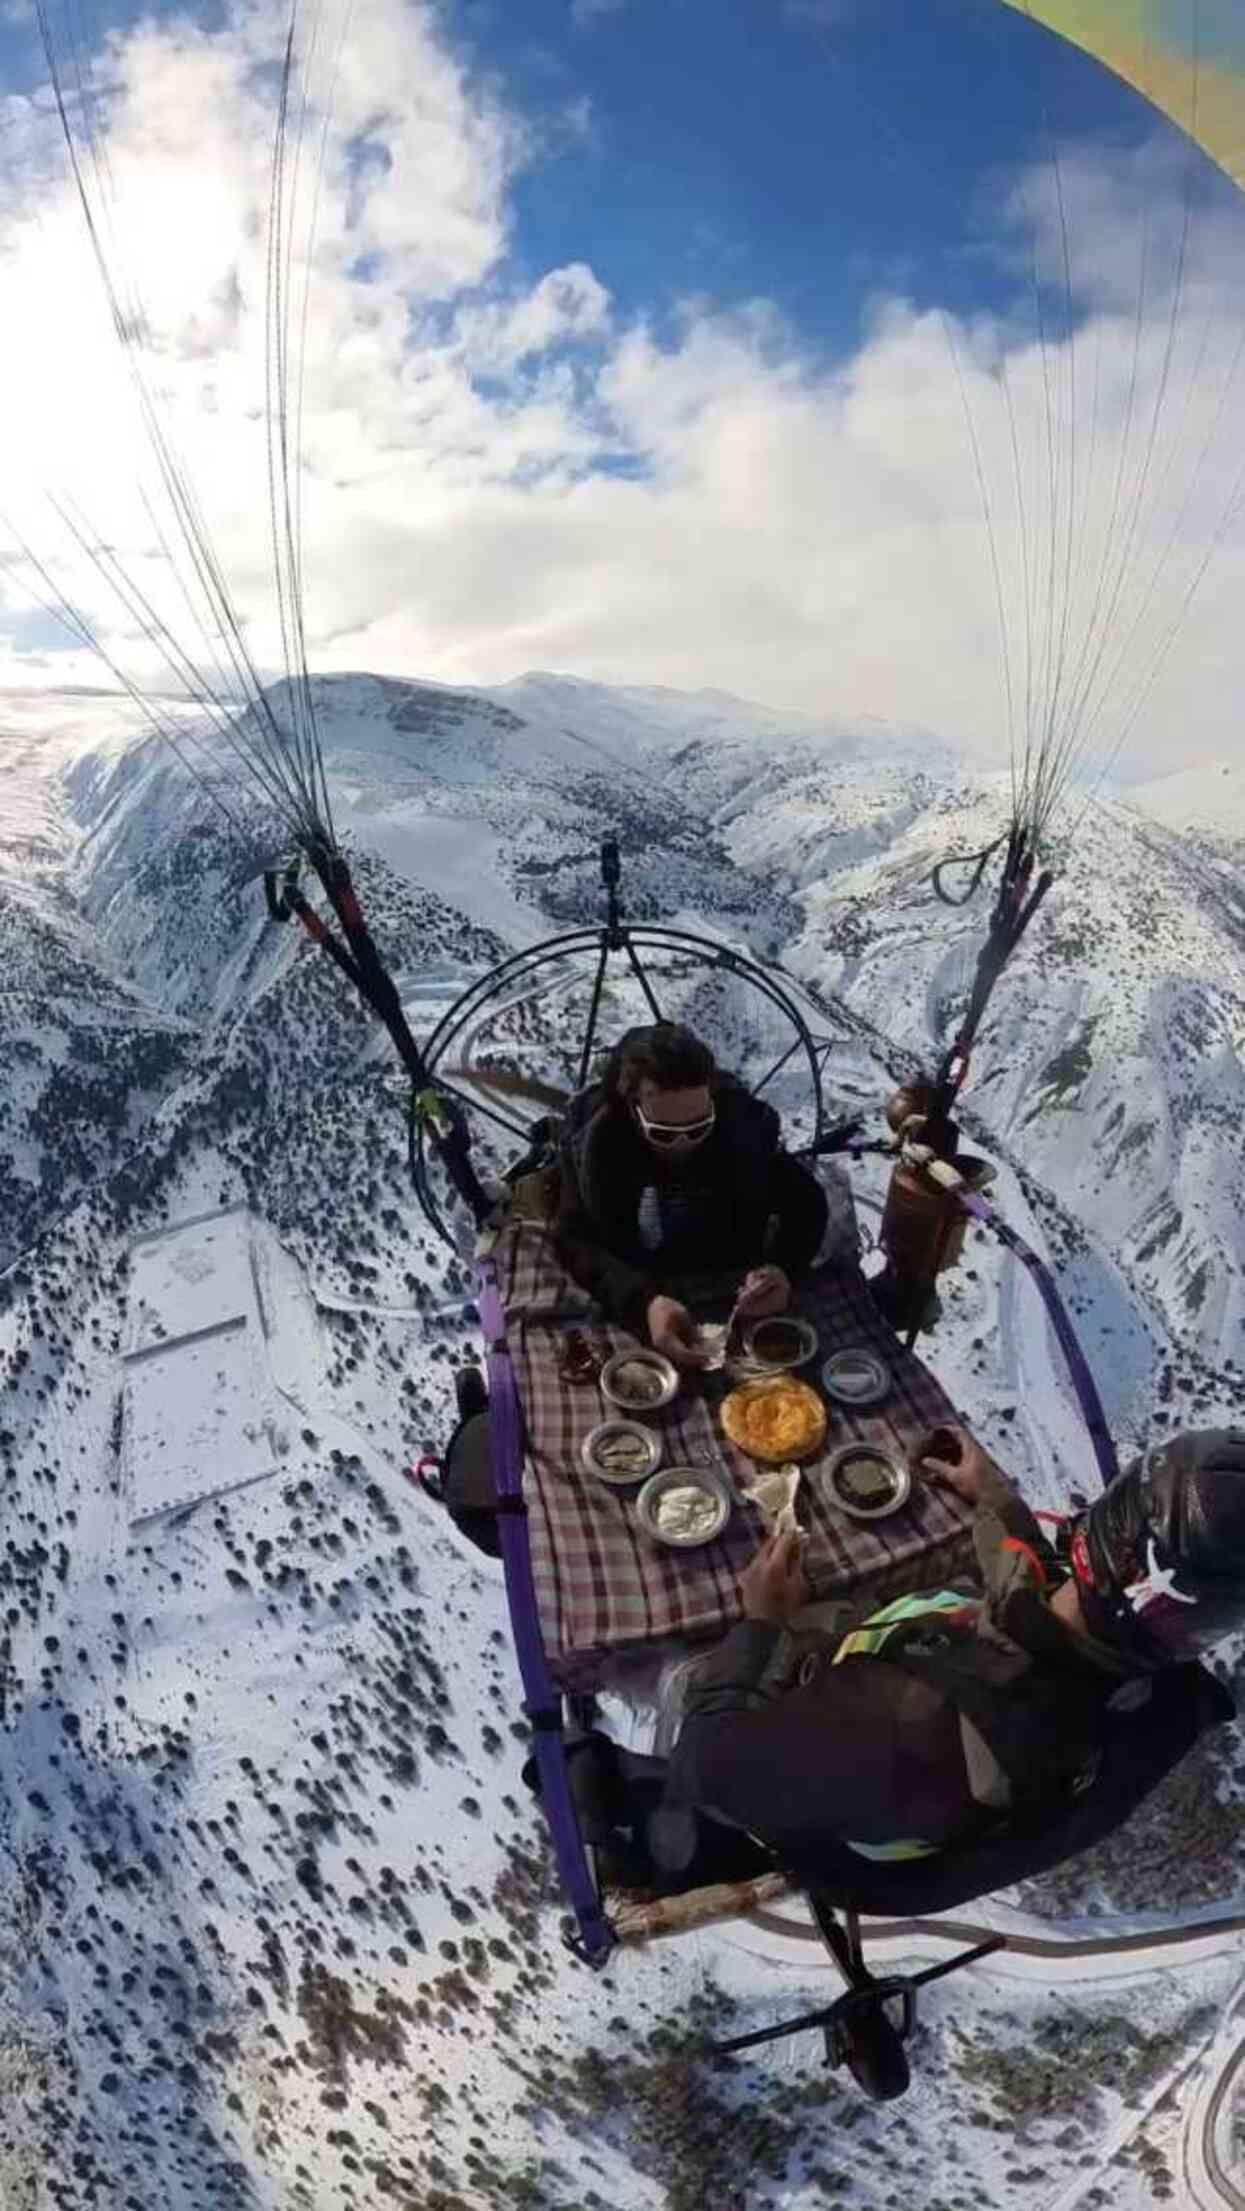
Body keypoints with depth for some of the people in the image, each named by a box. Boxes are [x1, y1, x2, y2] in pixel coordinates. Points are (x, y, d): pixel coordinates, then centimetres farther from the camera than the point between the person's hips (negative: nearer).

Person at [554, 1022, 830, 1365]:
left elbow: (806, 1200, -12)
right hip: (633, 1293, 0)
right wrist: (644, 1302, -44)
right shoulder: (593, 1134, -25)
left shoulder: (744, 1119, -22)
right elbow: (575, 1237, -27)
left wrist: (783, 1268, -33)